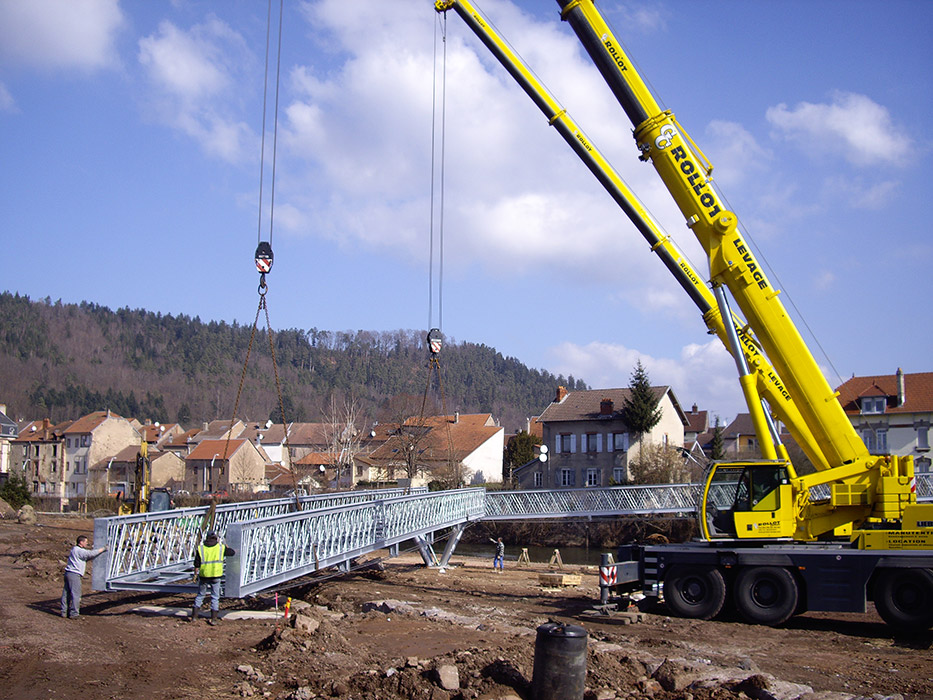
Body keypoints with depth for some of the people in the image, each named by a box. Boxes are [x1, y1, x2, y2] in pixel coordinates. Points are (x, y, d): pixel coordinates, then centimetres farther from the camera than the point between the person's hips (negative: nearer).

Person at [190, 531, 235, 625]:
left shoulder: (200, 548, 0)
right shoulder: (221, 547, 0)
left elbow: (196, 564, 1)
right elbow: (232, 552, 15)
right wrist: (223, 545, 26)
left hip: (203, 575, 1)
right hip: (216, 575, -1)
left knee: (200, 595, 17)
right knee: (215, 597, 8)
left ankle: (194, 616, 17)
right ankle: (213, 619, 7)